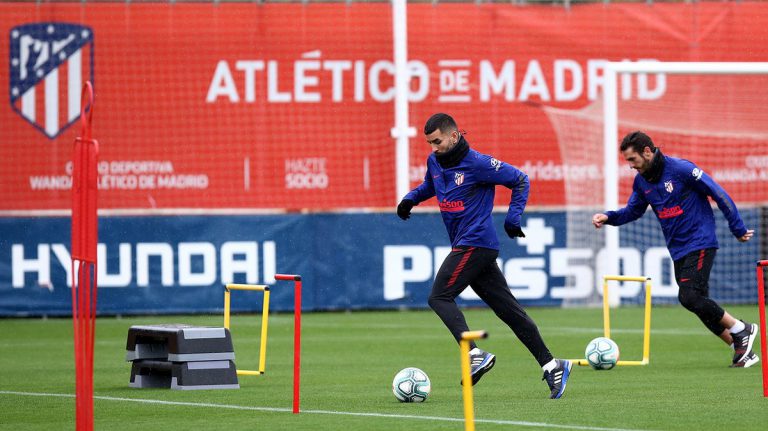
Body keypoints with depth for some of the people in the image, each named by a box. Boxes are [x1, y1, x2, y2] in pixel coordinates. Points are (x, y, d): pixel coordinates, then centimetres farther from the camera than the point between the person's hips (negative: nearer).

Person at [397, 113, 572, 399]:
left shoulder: (477, 164, -13)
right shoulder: (434, 162, 10)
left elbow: (520, 180, -6)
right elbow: (430, 185, 33)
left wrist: (513, 218, -12)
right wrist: (411, 199, 14)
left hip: (475, 243, -8)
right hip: (466, 246, 8)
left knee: (440, 297, -15)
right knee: (508, 308, 6)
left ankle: (475, 354, -24)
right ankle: (551, 365, 6)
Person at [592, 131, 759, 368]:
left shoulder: (681, 169, -15)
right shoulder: (641, 181, 6)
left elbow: (719, 194, -12)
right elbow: (632, 211, 19)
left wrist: (738, 229, -9)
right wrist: (608, 217, -1)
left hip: (700, 244, -7)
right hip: (678, 250, 7)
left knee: (689, 297, -20)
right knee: (700, 305, 3)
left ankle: (741, 330, -4)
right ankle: (742, 350, 13)